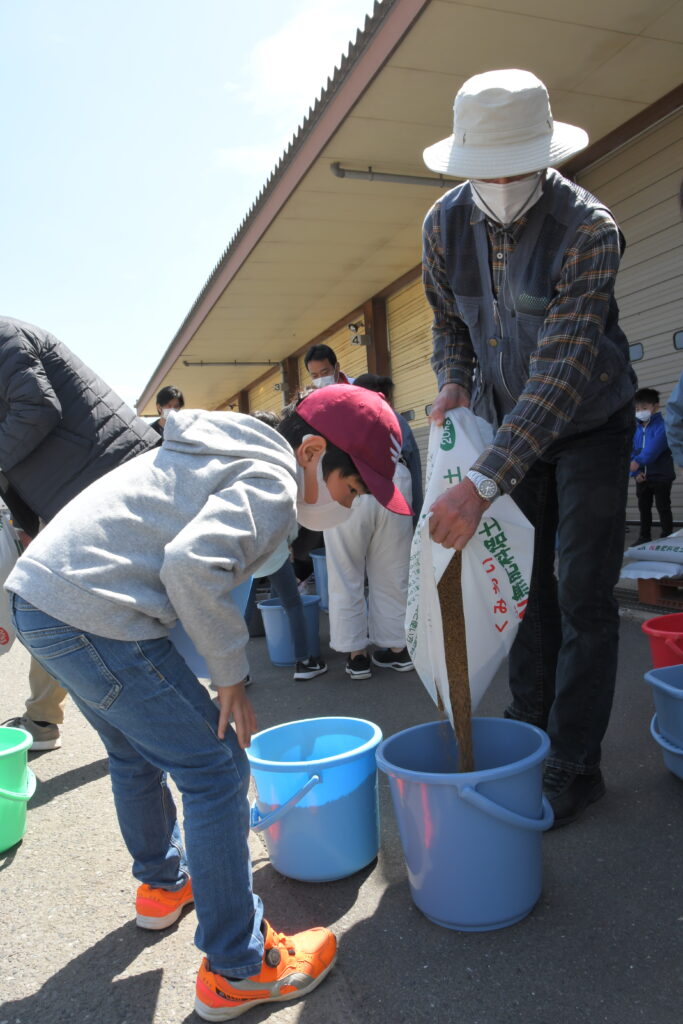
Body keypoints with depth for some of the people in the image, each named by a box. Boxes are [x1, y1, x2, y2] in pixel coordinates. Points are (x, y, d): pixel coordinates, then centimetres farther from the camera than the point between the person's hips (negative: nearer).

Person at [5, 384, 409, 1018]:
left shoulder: (231, 450, 17)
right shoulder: (272, 483, -13)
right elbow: (192, 564, -28)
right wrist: (230, 675, -15)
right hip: (94, 618, -11)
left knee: (135, 750, 27)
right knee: (215, 769, 0)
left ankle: (163, 882, 50)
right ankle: (237, 968, 13)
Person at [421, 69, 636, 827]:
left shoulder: (588, 229, -25)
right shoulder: (445, 224, -8)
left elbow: (562, 369, -33)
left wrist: (482, 482, -40)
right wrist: (452, 383, -13)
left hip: (588, 422, -4)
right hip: (507, 420, 5)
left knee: (583, 598, -4)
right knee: (523, 582, 9)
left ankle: (573, 769, 9)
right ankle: (530, 733, 24)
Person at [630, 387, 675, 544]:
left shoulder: (662, 426, -11)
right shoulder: (635, 428, 6)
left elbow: (653, 448, -27)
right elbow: (631, 453, 3)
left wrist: (638, 461, -40)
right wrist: (635, 472, -10)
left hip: (661, 476, -6)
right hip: (642, 477, 6)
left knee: (663, 508, 1)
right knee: (643, 508, 13)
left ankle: (667, 538, 9)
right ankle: (644, 536, 23)